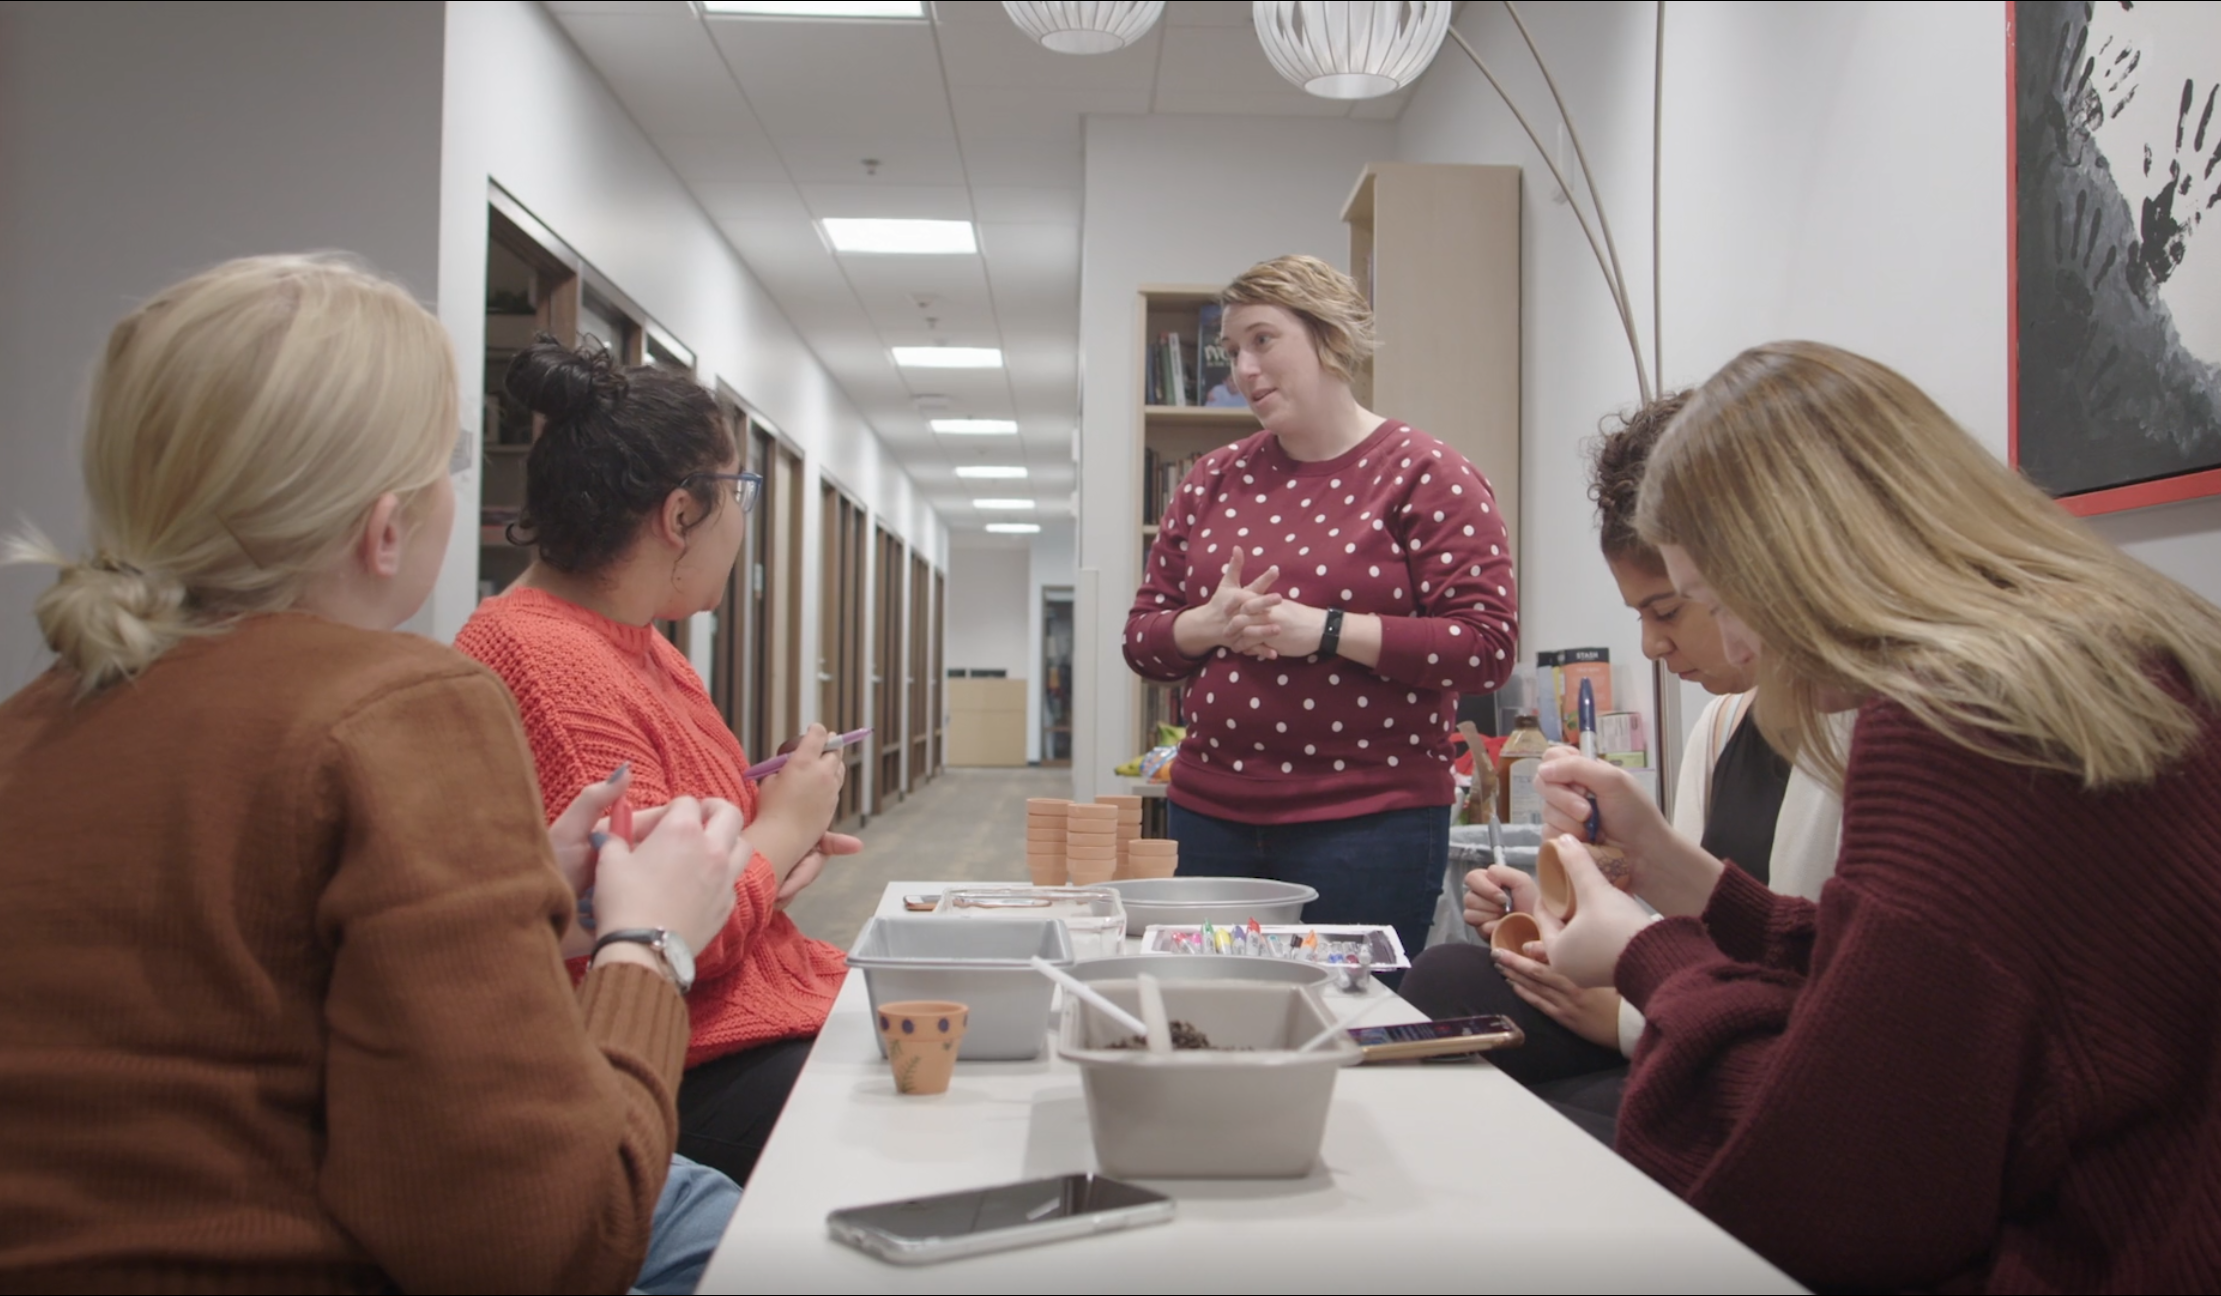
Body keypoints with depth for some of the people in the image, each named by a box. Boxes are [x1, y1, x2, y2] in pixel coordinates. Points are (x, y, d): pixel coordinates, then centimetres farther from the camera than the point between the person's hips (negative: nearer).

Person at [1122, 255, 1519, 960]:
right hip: (1210, 815, 5)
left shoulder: (1425, 474, -4)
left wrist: (1325, 631, -17)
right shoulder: (1213, 480, 12)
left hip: (1369, 822, -4)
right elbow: (1143, 636, 14)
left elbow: (1488, 647, -12)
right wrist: (1209, 625, -8)